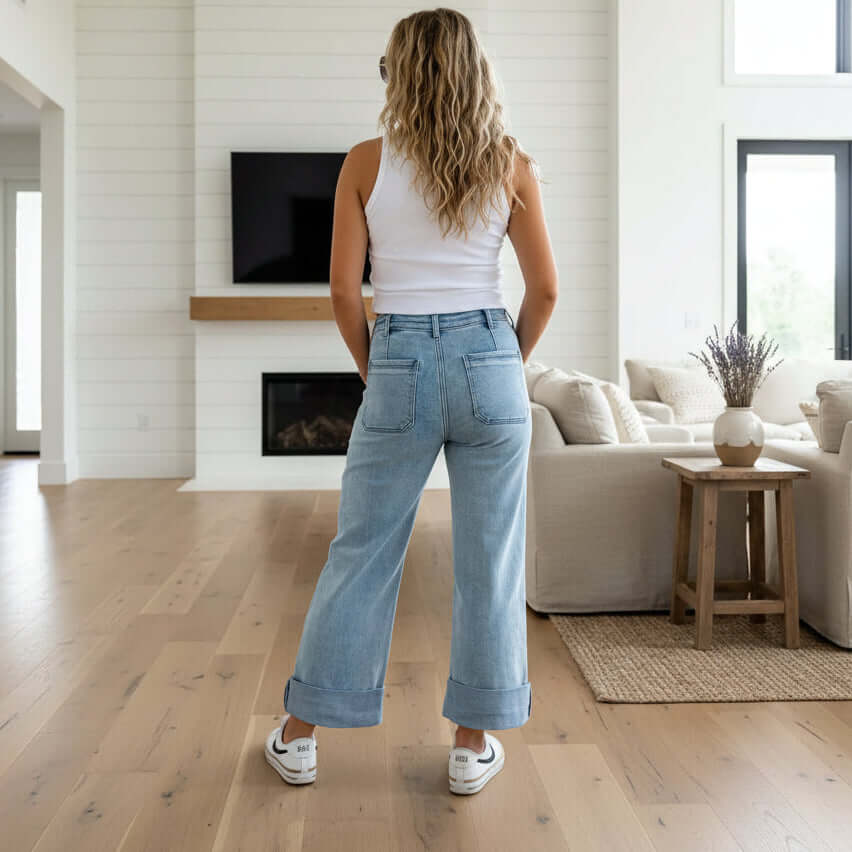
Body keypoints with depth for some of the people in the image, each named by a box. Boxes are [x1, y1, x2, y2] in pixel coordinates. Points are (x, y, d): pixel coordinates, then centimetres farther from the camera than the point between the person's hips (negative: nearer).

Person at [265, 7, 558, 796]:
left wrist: (375, 370, 12)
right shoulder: (511, 164, 3)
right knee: (489, 560, 10)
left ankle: (299, 734, 23)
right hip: (488, 362, 0)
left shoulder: (366, 163, 1)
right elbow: (545, 288, 1)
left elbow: (343, 290, -2)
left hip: (399, 367, 0)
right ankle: (475, 743, 21)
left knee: (361, 553, 11)